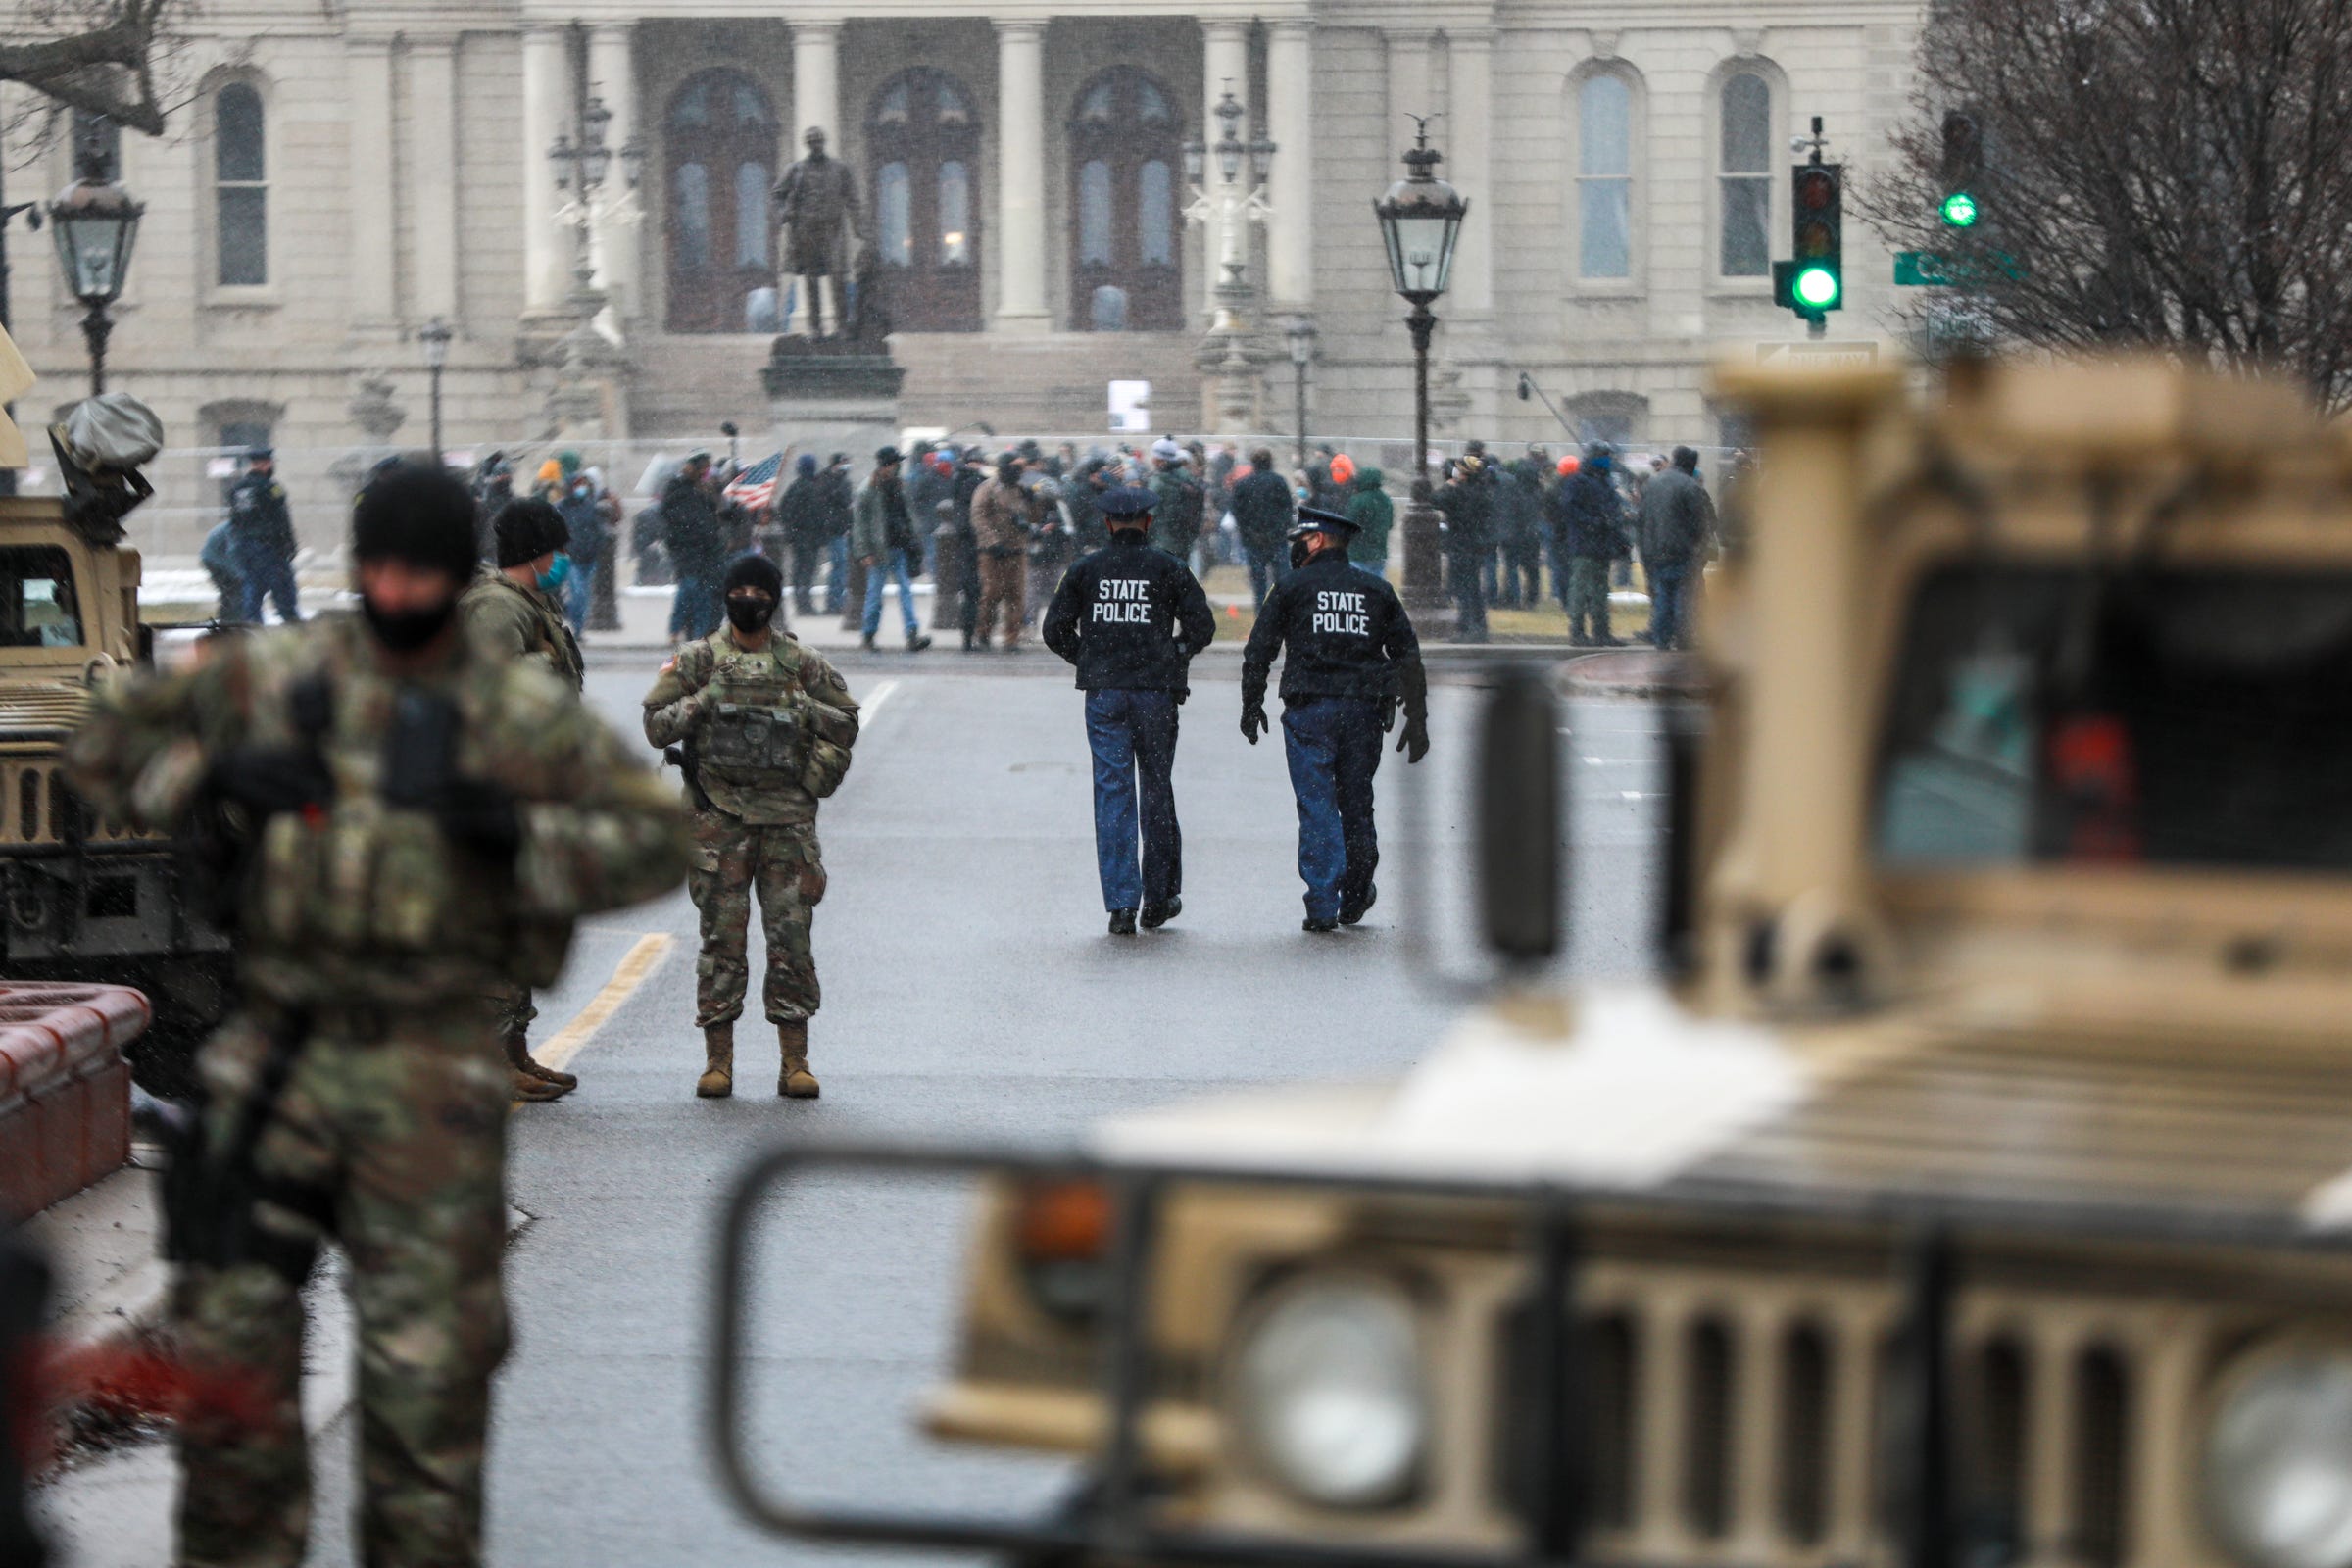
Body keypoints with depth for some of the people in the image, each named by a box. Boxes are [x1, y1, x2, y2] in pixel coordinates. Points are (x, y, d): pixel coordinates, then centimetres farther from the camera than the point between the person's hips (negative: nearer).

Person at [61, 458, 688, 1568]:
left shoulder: (524, 718, 0)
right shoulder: (265, 678, 3)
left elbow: (655, 841, 2)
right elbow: (102, 745, 12)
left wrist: (519, 831, -14)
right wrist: (209, 775, -8)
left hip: (429, 1073, -1)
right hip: (275, 1050, 1)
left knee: (428, 1352, 1)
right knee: (231, 1327, 2)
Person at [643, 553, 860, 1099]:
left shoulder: (804, 664, 9)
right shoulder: (698, 660, 6)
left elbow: (846, 724, 12)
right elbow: (656, 726, 2)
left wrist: (802, 707, -4)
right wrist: (704, 699, -11)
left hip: (788, 816, 1)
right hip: (718, 814, -1)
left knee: (791, 935, -2)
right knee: (722, 936, -1)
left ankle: (795, 1062, 3)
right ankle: (718, 1060, 4)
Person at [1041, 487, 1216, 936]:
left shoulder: (1086, 570, 3)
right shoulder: (1168, 568, 0)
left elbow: (1055, 629, 2)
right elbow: (1202, 624, -5)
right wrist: (1175, 655, 11)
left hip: (1103, 694, 0)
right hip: (1156, 693, 0)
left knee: (1112, 794, 1)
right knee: (1157, 791, 11)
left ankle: (1121, 903, -7)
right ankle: (1159, 899, 17)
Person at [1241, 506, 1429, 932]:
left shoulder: (1292, 588, 2)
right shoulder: (1377, 590, 12)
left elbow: (1258, 652, 1)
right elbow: (1408, 655, 10)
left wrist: (1252, 708, 10)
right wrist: (1417, 720, 11)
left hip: (1309, 710, -3)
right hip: (1364, 712, 3)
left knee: (1317, 808, -2)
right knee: (1357, 803, 15)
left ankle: (1322, 907, -6)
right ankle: (1355, 895, 19)